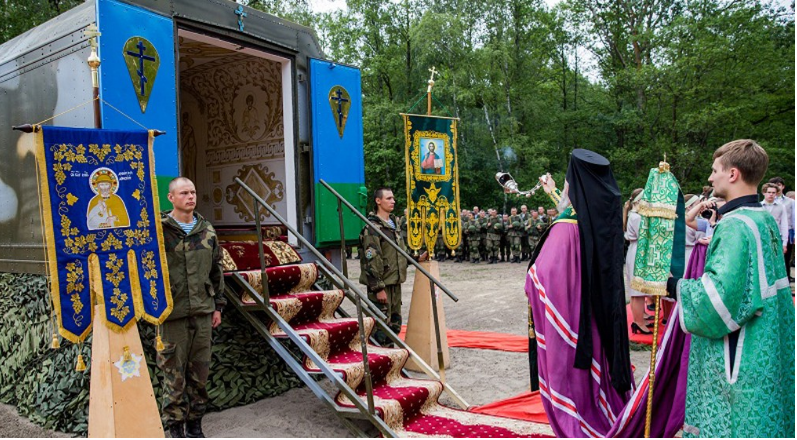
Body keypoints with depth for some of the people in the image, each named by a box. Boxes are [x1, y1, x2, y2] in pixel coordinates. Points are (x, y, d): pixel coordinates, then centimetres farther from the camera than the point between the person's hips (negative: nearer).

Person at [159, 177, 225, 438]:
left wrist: (218, 306, 13)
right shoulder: (159, 230, -7)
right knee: (174, 373, 4)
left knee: (200, 372, 12)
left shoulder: (207, 231, 8)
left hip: (203, 313, 5)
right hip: (173, 314, -4)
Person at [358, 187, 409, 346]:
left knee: (395, 323, 17)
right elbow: (372, 260, -18)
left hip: (395, 282, 9)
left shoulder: (394, 223, 15)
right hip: (381, 284, -9)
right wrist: (379, 288, -20)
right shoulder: (372, 228, -13)